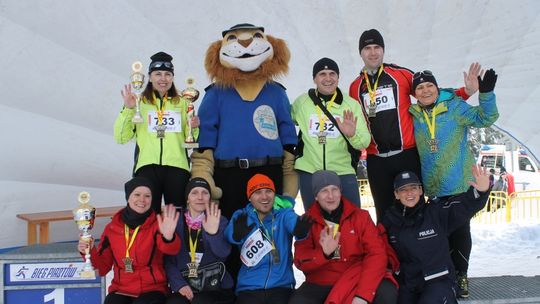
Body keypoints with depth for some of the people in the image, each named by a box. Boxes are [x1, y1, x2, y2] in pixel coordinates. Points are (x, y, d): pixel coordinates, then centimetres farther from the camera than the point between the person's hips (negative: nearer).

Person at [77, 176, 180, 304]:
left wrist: (168, 237, -50)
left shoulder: (157, 224, -4)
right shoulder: (112, 228, 5)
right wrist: (90, 253, -9)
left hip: (152, 290, -2)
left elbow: (171, 249, -26)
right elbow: (103, 268, 12)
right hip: (121, 291, 2)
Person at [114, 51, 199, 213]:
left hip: (177, 166, 1)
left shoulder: (182, 103, 17)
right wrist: (128, 109, -6)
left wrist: (194, 128, -3)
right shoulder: (140, 102, 12)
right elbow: (121, 138, 4)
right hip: (147, 166, -1)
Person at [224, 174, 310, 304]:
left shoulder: (284, 213, 4)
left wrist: (300, 228, -43)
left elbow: (293, 221, -19)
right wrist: (237, 233, -38)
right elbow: (230, 236, -14)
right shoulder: (241, 217, 6)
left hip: (281, 285, 0)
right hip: (249, 288, 0)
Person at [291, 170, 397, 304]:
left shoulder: (360, 216, 2)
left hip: (357, 280, 1)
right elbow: (300, 261, -2)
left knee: (387, 292, -28)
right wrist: (324, 253, -24)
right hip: (321, 285, 0)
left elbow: (376, 254, -6)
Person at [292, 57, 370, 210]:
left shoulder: (352, 104, 3)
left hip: (344, 172, -1)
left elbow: (364, 142, -2)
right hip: (309, 172, 1)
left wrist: (352, 135, -23)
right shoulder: (301, 102, 4)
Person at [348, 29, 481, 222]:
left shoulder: (401, 74, 3)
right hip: (376, 161, 2)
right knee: (385, 214, 9)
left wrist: (466, 91, -8)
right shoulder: (355, 87, 10)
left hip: (407, 156, -2)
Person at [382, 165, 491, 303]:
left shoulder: (437, 213, -6)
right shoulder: (390, 220, 4)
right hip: (407, 284, 3)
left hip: (439, 280, -3)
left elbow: (466, 205, -17)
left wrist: (481, 191, -36)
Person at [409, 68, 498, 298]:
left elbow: (484, 118, -11)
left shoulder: (454, 106, -5)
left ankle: (460, 274, 18)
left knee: (460, 231, 4)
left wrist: (486, 93, -24)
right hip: (434, 188, 3)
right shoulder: (413, 115, 5)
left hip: (460, 184, -3)